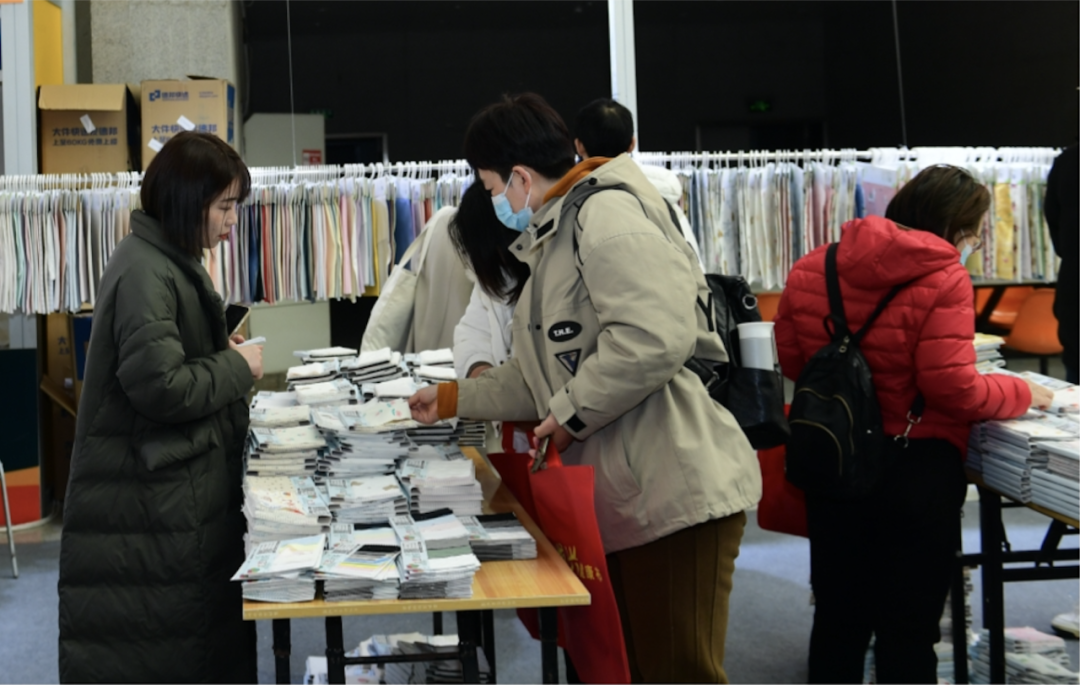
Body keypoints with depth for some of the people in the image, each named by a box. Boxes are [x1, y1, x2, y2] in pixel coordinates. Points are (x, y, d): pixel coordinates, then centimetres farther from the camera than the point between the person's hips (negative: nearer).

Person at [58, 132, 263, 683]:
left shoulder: (172, 260, 12)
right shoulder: (144, 272, -19)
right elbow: (161, 387, -26)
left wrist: (220, 350, 7)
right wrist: (236, 368, -12)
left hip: (179, 492, 10)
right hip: (145, 505, -10)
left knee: (206, 634, 14)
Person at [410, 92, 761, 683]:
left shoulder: (605, 214, -11)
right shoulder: (555, 240, 22)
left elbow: (654, 337, -27)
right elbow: (540, 377, 30)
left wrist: (571, 414, -15)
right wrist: (452, 399, 34)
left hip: (676, 492, -10)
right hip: (620, 499, 10)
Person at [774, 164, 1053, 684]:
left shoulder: (810, 270, -1)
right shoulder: (943, 279, -16)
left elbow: (790, 359, 5)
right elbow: (953, 387, -20)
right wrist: (1022, 394, -3)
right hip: (916, 466, -5)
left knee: (838, 617, 18)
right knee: (909, 627, 7)